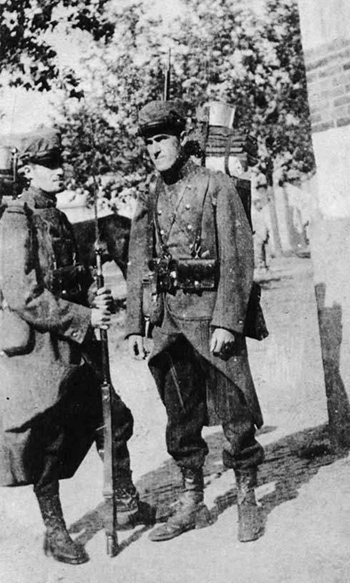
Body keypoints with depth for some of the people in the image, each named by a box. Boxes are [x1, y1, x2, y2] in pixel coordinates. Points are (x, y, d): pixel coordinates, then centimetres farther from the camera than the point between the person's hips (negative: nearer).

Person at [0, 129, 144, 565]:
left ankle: (126, 503, 29)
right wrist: (85, 318, -19)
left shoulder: (59, 219, 13)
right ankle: (54, 533, 20)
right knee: (44, 439, 3)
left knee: (112, 417, 9)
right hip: (35, 344, -8)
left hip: (74, 340, 8)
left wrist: (94, 295, 0)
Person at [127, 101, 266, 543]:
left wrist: (226, 321, -16)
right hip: (168, 316, 5)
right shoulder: (149, 201, 12)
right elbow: (138, 268, 14)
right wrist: (134, 326, 7)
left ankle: (248, 502, 18)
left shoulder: (216, 188, -3)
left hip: (212, 311, -5)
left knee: (234, 413, 2)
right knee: (180, 418, 10)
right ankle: (192, 504, 22)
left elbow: (238, 258, -9)